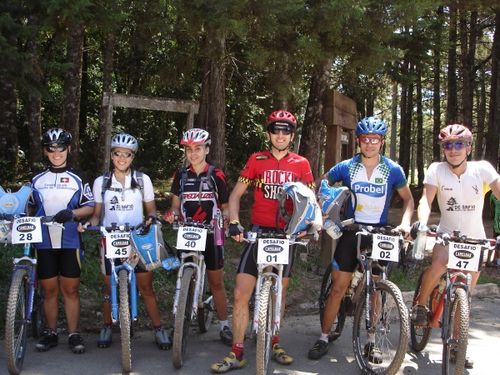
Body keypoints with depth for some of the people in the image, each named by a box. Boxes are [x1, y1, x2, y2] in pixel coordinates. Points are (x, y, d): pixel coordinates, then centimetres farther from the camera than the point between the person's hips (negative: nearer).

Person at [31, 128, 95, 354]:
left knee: (70, 290, 2)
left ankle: (73, 334, 9)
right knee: (49, 290, 7)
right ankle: (50, 333, 18)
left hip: (70, 242, -1)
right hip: (44, 242, 1)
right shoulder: (36, 180, 10)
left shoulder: (77, 180, 6)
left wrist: (72, 213, -15)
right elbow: (29, 209, 15)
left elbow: (90, 207, 3)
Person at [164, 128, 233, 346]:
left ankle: (224, 326, 13)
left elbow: (224, 206, 6)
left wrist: (224, 216, -15)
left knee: (216, 282, 3)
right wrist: (171, 214, -12)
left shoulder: (216, 176, 1)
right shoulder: (181, 175, 6)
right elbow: (176, 204, 10)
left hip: (211, 234, -2)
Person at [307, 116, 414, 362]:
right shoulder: (346, 167, -4)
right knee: (338, 288, -2)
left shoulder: (393, 170, -3)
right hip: (351, 231, -1)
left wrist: (405, 222, -11)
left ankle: (371, 342, 19)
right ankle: (323, 338, 10)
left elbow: (408, 198, 7)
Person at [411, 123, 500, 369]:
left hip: (474, 240, 1)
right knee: (439, 264, -34)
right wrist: (422, 222, -39)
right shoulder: (436, 169, -11)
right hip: (447, 235, -1)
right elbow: (426, 199, -20)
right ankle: (420, 304, -5)